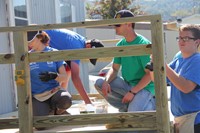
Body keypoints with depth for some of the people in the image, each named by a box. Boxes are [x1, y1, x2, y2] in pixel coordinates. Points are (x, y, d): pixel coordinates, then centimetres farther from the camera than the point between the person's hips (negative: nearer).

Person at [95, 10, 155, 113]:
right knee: (99, 83, -10)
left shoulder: (143, 44, -16)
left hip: (144, 86, -7)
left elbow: (149, 74, -17)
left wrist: (132, 92, -23)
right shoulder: (120, 44, 5)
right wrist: (106, 81, -16)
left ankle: (153, 104, 4)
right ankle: (126, 107, 1)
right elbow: (114, 69, 7)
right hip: (127, 84, 7)